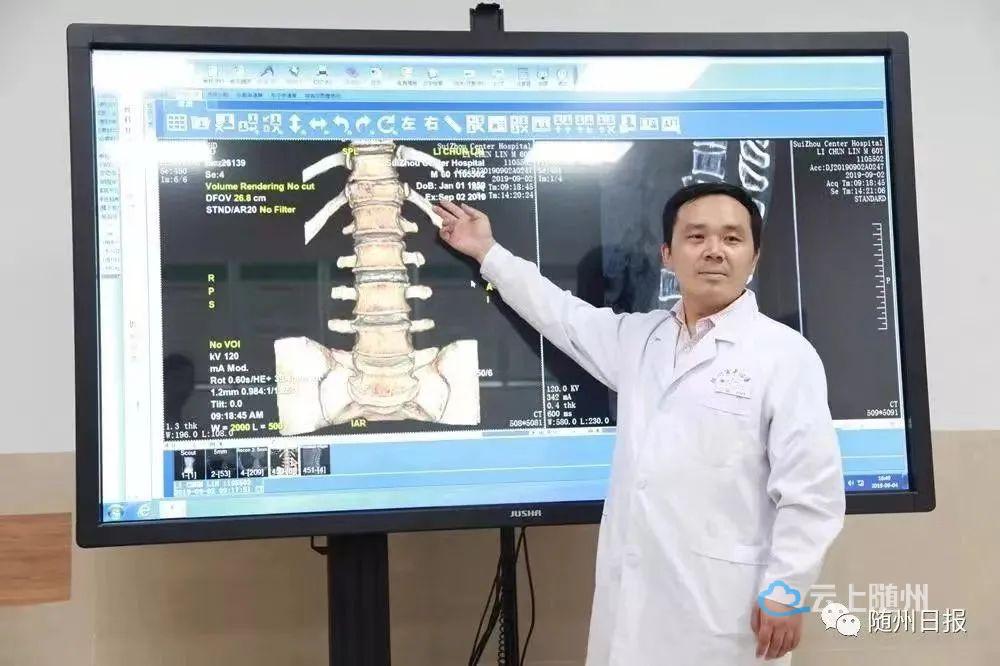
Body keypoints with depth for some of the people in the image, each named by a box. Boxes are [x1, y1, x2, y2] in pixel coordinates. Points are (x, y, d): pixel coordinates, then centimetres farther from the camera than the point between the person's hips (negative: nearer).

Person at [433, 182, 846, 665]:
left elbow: (812, 487, -9)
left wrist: (785, 590, -12)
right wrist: (488, 253, 26)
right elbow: (565, 316, 24)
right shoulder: (637, 337, 11)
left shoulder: (786, 353, -6)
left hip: (722, 599, -5)